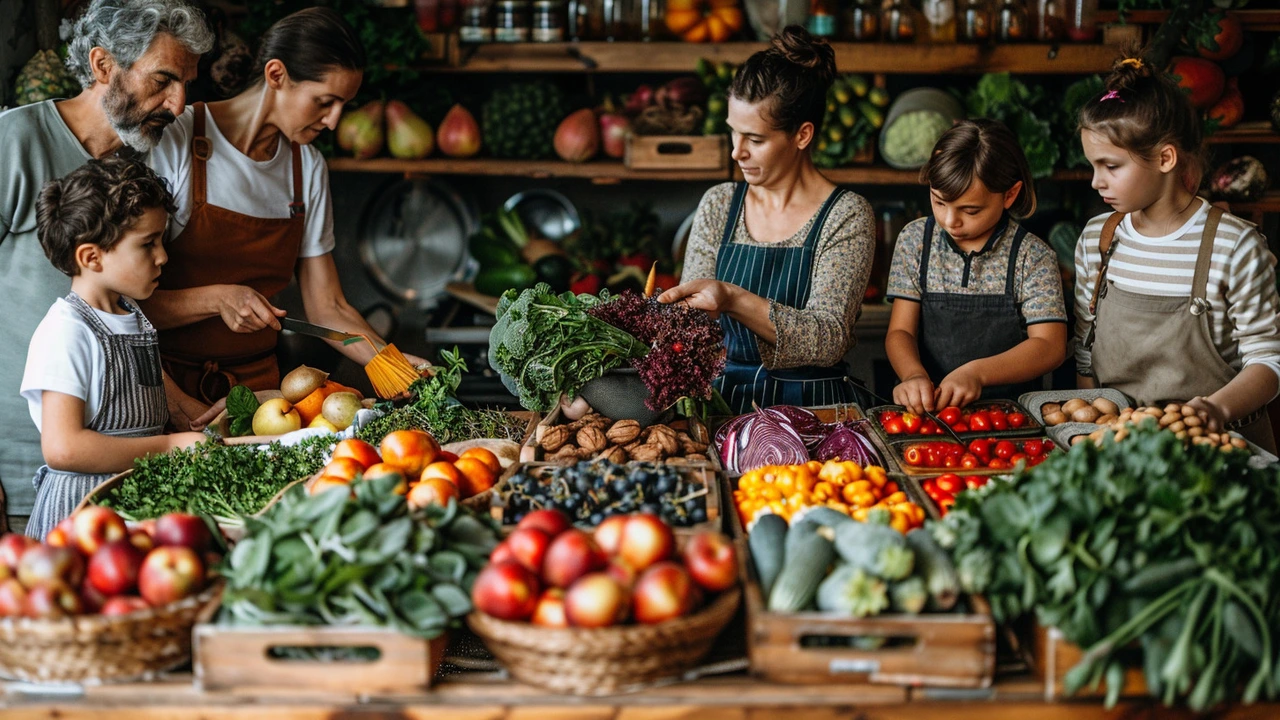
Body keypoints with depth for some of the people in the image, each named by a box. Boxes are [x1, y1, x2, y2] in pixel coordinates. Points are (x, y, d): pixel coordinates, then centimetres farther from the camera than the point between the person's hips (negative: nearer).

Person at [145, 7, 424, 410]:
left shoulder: (308, 166, 8)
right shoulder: (174, 142, -9)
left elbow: (326, 307, 9)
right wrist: (215, 299, -23)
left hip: (256, 382, 5)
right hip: (169, 385, -4)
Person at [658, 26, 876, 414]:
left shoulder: (846, 216, -5)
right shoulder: (718, 205, 8)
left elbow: (829, 339, -15)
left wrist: (734, 301, -28)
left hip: (810, 407, -3)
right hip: (724, 401, 3)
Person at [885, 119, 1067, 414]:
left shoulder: (1033, 257, -2)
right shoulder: (915, 240, 5)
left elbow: (1050, 346, -7)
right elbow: (900, 331, 3)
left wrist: (976, 373, -22)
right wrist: (914, 375, -19)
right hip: (926, 407, 1)